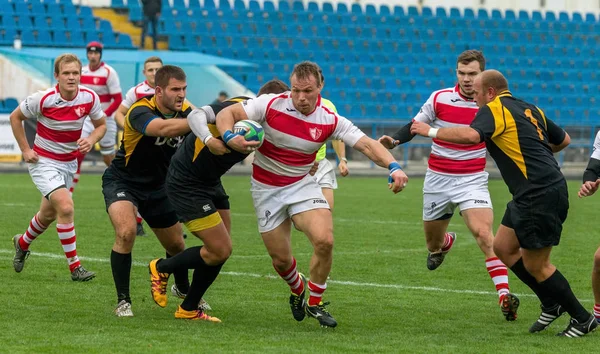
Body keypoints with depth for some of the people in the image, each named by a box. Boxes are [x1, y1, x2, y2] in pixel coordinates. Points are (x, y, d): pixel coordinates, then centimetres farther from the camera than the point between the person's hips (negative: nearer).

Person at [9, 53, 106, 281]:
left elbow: (101, 125, 5)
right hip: (43, 162, -5)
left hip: (69, 163, 5)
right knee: (65, 206, -24)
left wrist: (91, 140, -16)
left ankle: (23, 243, 51)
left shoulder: (89, 98, -12)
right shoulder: (43, 99, -21)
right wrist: (25, 150, -7)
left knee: (48, 215, 20)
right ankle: (74, 266, -17)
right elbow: (15, 117, -5)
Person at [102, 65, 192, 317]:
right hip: (122, 181, -6)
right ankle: (123, 300, -16)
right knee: (126, 232, -29)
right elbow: (163, 128, -50)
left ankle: (183, 287, 45)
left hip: (157, 187, 6)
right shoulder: (141, 111, -29)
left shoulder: (185, 111, -10)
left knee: (176, 244, 13)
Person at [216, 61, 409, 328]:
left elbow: (366, 144, -18)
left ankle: (314, 303, 1)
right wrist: (230, 137, -40)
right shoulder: (271, 105, -17)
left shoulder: (330, 121, -12)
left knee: (324, 240, -22)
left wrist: (393, 166, -36)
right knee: (281, 258, 1)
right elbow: (226, 114, -18)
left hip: (303, 184, 1)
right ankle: (298, 291, 39)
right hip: (267, 189, -1)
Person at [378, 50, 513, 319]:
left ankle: (504, 296, -27)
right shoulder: (439, 98, -5)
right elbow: (416, 125, 6)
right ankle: (444, 243, 55)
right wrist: (393, 141, -10)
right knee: (432, 240, 14)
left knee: (484, 233, -23)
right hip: (438, 179, 2)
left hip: (473, 180, -2)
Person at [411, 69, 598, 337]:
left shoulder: (494, 109, -9)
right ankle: (552, 304, 20)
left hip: (541, 196, -9)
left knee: (535, 265, 0)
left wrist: (432, 131, -17)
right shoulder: (530, 110, 16)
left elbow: (471, 136, -29)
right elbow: (564, 139, 24)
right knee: (503, 247, 15)